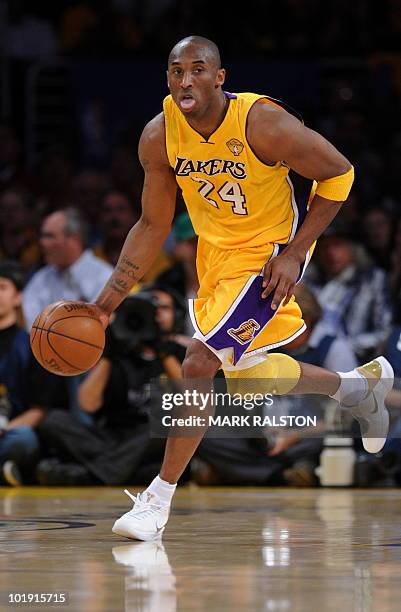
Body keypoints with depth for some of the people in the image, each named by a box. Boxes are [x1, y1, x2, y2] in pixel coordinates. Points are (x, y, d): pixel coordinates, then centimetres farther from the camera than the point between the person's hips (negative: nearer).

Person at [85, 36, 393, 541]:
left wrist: (294, 253, -19)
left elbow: (338, 173, -15)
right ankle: (362, 385, 45)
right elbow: (153, 225, -1)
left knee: (200, 360, -19)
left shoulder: (264, 124, -29)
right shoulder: (159, 137, -13)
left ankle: (160, 497, -4)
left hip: (270, 250, -7)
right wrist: (109, 298, -8)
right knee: (246, 370, 20)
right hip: (216, 251, 7)